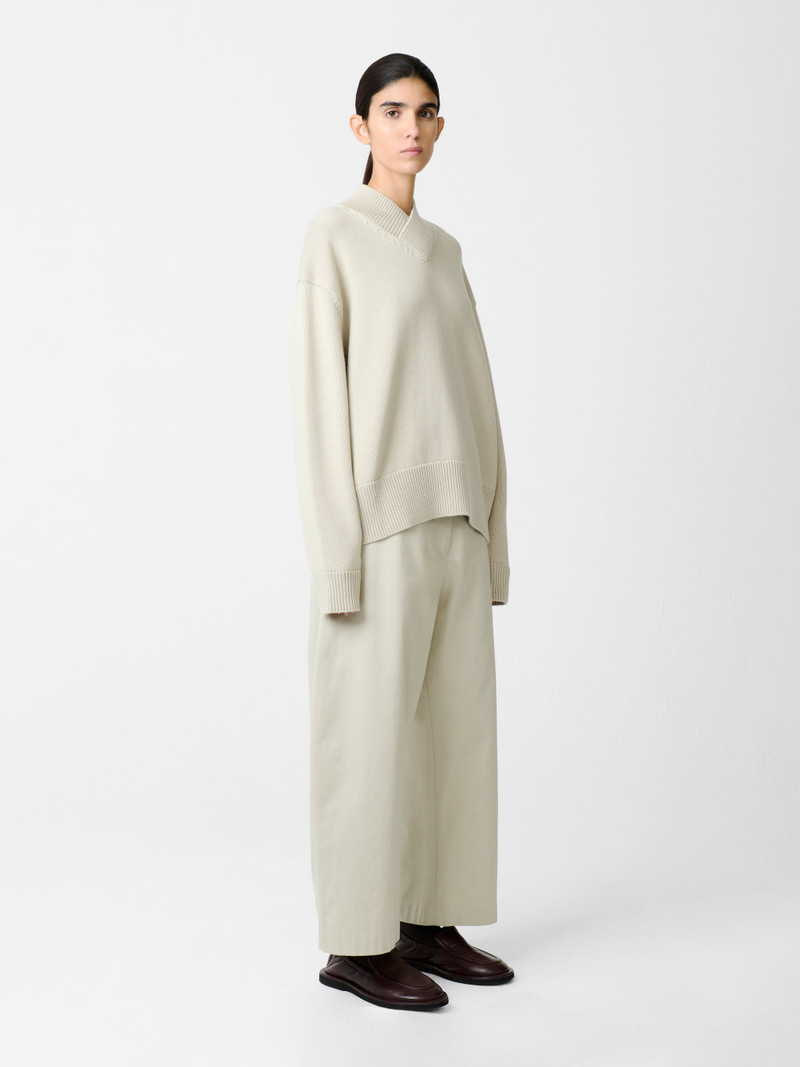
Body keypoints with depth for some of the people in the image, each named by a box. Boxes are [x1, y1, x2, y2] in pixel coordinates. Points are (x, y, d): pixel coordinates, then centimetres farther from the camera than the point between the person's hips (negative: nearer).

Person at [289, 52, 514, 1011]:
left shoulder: (442, 249, 18)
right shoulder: (334, 235, -4)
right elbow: (317, 395, -10)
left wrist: (490, 532, 14)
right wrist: (338, 550, -16)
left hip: (452, 520, 7)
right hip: (379, 518, -7)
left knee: (452, 725, 10)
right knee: (371, 730, -2)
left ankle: (430, 922, 22)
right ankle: (356, 943, 11)